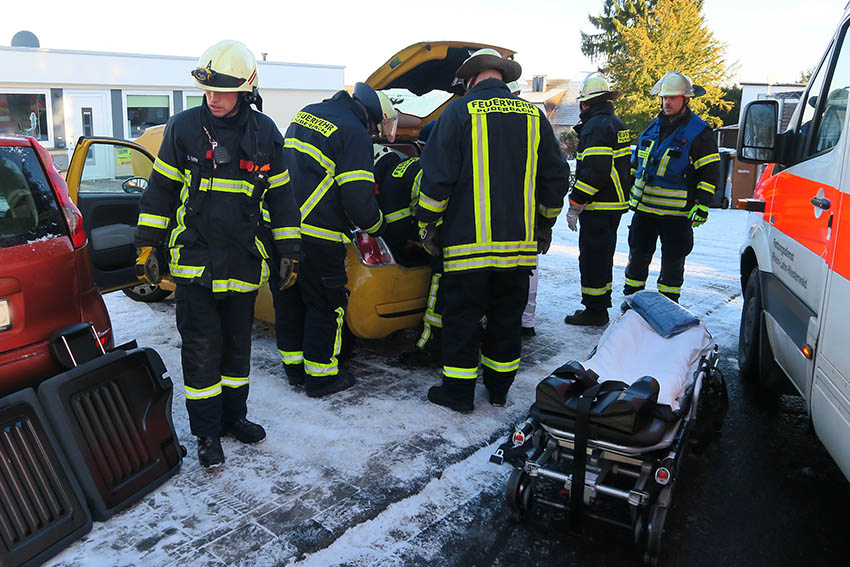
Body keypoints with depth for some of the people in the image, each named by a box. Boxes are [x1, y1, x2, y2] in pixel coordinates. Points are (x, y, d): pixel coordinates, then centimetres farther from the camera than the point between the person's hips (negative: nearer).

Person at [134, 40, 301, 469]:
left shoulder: (265, 134, 2)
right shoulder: (184, 128, -2)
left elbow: (280, 195, 8)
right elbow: (160, 189, 4)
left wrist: (288, 251, 6)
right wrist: (148, 245, 2)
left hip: (244, 264, 2)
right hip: (194, 260, -2)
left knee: (237, 344, 13)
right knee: (201, 347, 0)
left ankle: (234, 416, 31)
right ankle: (207, 433, 13)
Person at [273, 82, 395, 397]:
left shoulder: (306, 113, 16)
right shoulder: (354, 133, -10)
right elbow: (358, 198, -14)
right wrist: (376, 225, 5)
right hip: (315, 235, -8)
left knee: (288, 300, 18)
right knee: (326, 306, 7)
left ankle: (294, 367, 31)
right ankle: (321, 376, 17)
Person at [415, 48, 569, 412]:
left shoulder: (459, 112, -4)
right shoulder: (533, 116, 10)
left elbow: (436, 176, -7)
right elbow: (555, 177, 13)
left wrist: (426, 224, 3)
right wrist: (545, 224, 23)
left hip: (468, 240, -4)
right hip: (519, 241, 5)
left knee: (463, 315, 5)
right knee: (507, 315, 14)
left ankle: (459, 392, 12)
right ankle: (499, 386, 26)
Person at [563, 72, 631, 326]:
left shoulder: (596, 126, -16)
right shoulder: (617, 124, 16)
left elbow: (593, 171, -24)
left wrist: (575, 205, -20)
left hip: (598, 208, -10)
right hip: (615, 204, 10)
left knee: (592, 257, -3)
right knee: (603, 256, 17)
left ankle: (594, 310, 4)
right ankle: (601, 307, 26)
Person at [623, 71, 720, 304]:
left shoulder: (699, 132, -7)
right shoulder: (654, 125, 11)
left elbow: (710, 173, -8)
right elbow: (637, 160, 21)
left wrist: (702, 205, -15)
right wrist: (628, 189, 20)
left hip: (676, 212, -5)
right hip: (644, 206, 5)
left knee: (672, 262, 7)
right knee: (638, 256, 11)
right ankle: (632, 296, 25)